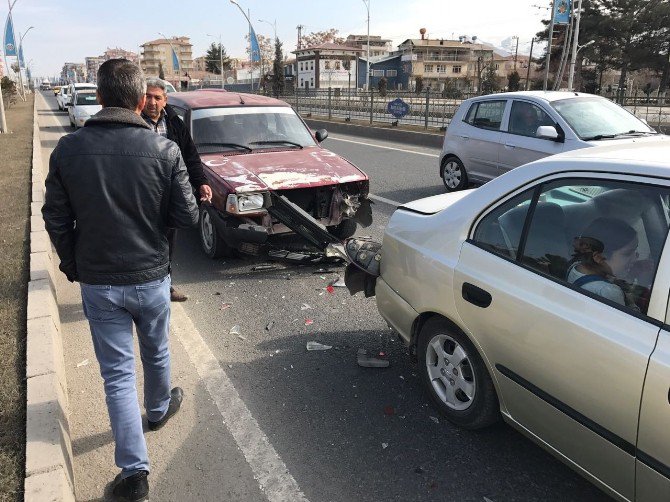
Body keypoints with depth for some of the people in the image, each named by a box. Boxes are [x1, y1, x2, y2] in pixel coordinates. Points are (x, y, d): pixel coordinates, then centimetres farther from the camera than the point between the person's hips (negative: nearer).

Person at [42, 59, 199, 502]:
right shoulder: (164, 150, -14)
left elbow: (56, 220, -1)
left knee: (117, 373, 9)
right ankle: (159, 410, 51)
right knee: (156, 354, 24)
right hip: (151, 277, 0)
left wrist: (73, 265, 13)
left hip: (97, 282, 1)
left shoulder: (68, 149, -8)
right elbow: (187, 217, -10)